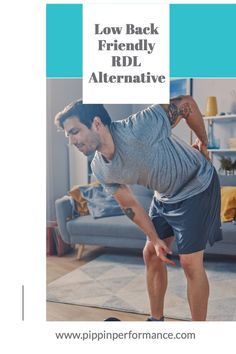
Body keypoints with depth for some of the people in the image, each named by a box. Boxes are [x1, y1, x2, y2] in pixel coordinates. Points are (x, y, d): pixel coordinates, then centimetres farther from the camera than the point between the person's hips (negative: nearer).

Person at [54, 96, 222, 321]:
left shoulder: (136, 130, -33)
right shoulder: (100, 169, -9)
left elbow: (187, 103, -22)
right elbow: (130, 206, 0)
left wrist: (203, 142, -7)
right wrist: (155, 240, -4)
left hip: (196, 186, -7)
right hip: (164, 196, 7)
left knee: (190, 262, -6)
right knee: (151, 254, 10)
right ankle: (156, 319, 29)